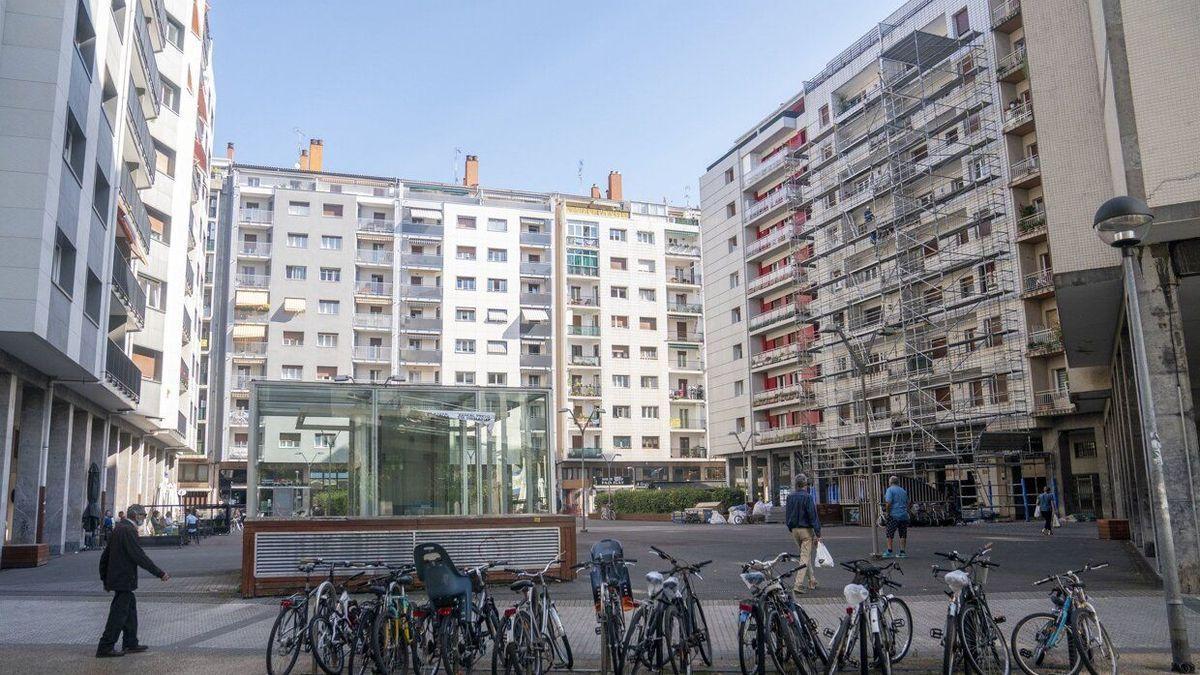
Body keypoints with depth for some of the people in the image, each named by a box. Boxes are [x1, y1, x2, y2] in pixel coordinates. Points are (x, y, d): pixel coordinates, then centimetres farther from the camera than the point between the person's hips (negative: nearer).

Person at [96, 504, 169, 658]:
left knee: (130, 609, 17)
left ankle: (131, 643, 24)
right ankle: (105, 648, 5)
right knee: (119, 613, -2)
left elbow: (105, 555, 17)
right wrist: (160, 573, -19)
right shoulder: (128, 530, -19)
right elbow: (139, 556, -23)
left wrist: (105, 578, 25)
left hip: (116, 576, 10)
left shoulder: (118, 528, 11)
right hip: (124, 580, -10)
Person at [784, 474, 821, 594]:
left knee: (808, 555, 20)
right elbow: (813, 516, -15)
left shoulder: (790, 497, 5)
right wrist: (817, 534, -13)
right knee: (805, 557, -4)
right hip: (806, 530, -6)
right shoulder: (807, 497, -15)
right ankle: (799, 584, -11)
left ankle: (812, 581, 26)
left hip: (795, 530, 7)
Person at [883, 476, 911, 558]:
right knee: (903, 535, 7)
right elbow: (907, 503, 18)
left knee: (890, 535, 1)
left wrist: (887, 512, -7)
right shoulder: (903, 491, 15)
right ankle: (902, 552, 6)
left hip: (894, 515, -6)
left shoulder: (890, 489, -5)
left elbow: (889, 502, -16)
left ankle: (889, 552, 0)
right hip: (904, 515, 6)